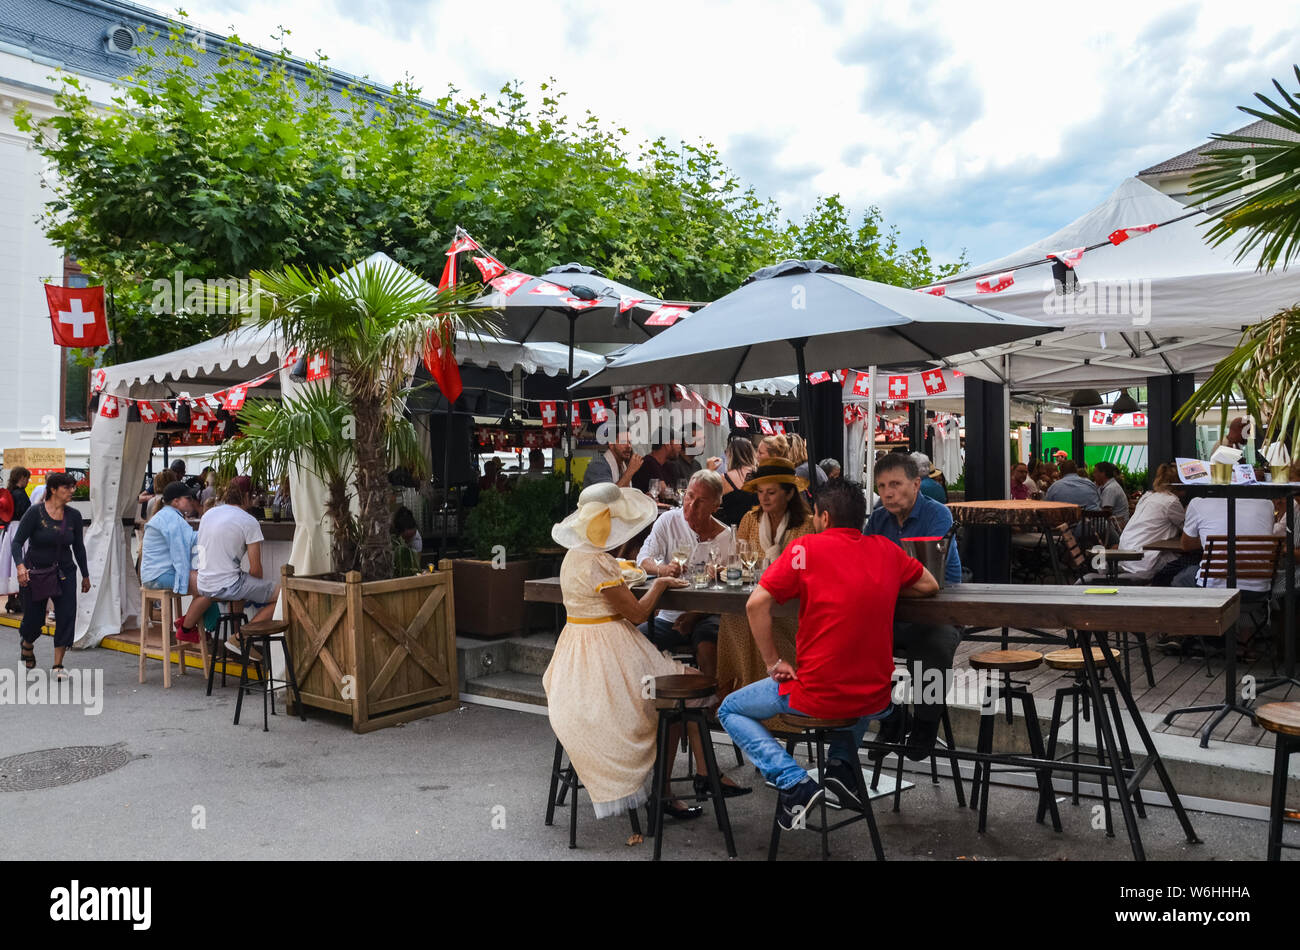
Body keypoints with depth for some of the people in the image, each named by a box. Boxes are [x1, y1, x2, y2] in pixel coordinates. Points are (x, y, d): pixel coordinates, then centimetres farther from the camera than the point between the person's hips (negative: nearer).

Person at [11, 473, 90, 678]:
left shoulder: (74, 515, -1)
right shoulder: (35, 512, -12)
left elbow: (78, 547, 9)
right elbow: (17, 542, -13)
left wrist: (85, 575, 12)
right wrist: (20, 566, -29)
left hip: (64, 572, 3)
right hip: (36, 572, -3)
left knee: (67, 615, -9)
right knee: (34, 617, 7)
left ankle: (57, 665, 0)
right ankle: (27, 645, 43)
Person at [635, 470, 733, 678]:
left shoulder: (725, 538, -4)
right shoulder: (669, 520, 1)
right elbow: (643, 559, -7)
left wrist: (695, 615, -22)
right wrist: (662, 570, -31)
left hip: (705, 616, -2)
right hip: (669, 614, 2)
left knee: (707, 647, -32)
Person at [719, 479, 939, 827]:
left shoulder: (807, 547, -10)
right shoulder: (886, 550, 3)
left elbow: (756, 603, -15)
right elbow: (929, 585, 19)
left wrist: (774, 663, -6)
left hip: (816, 697, -5)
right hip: (876, 701, 5)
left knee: (730, 710, 18)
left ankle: (794, 783, -1)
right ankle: (842, 763, 21)